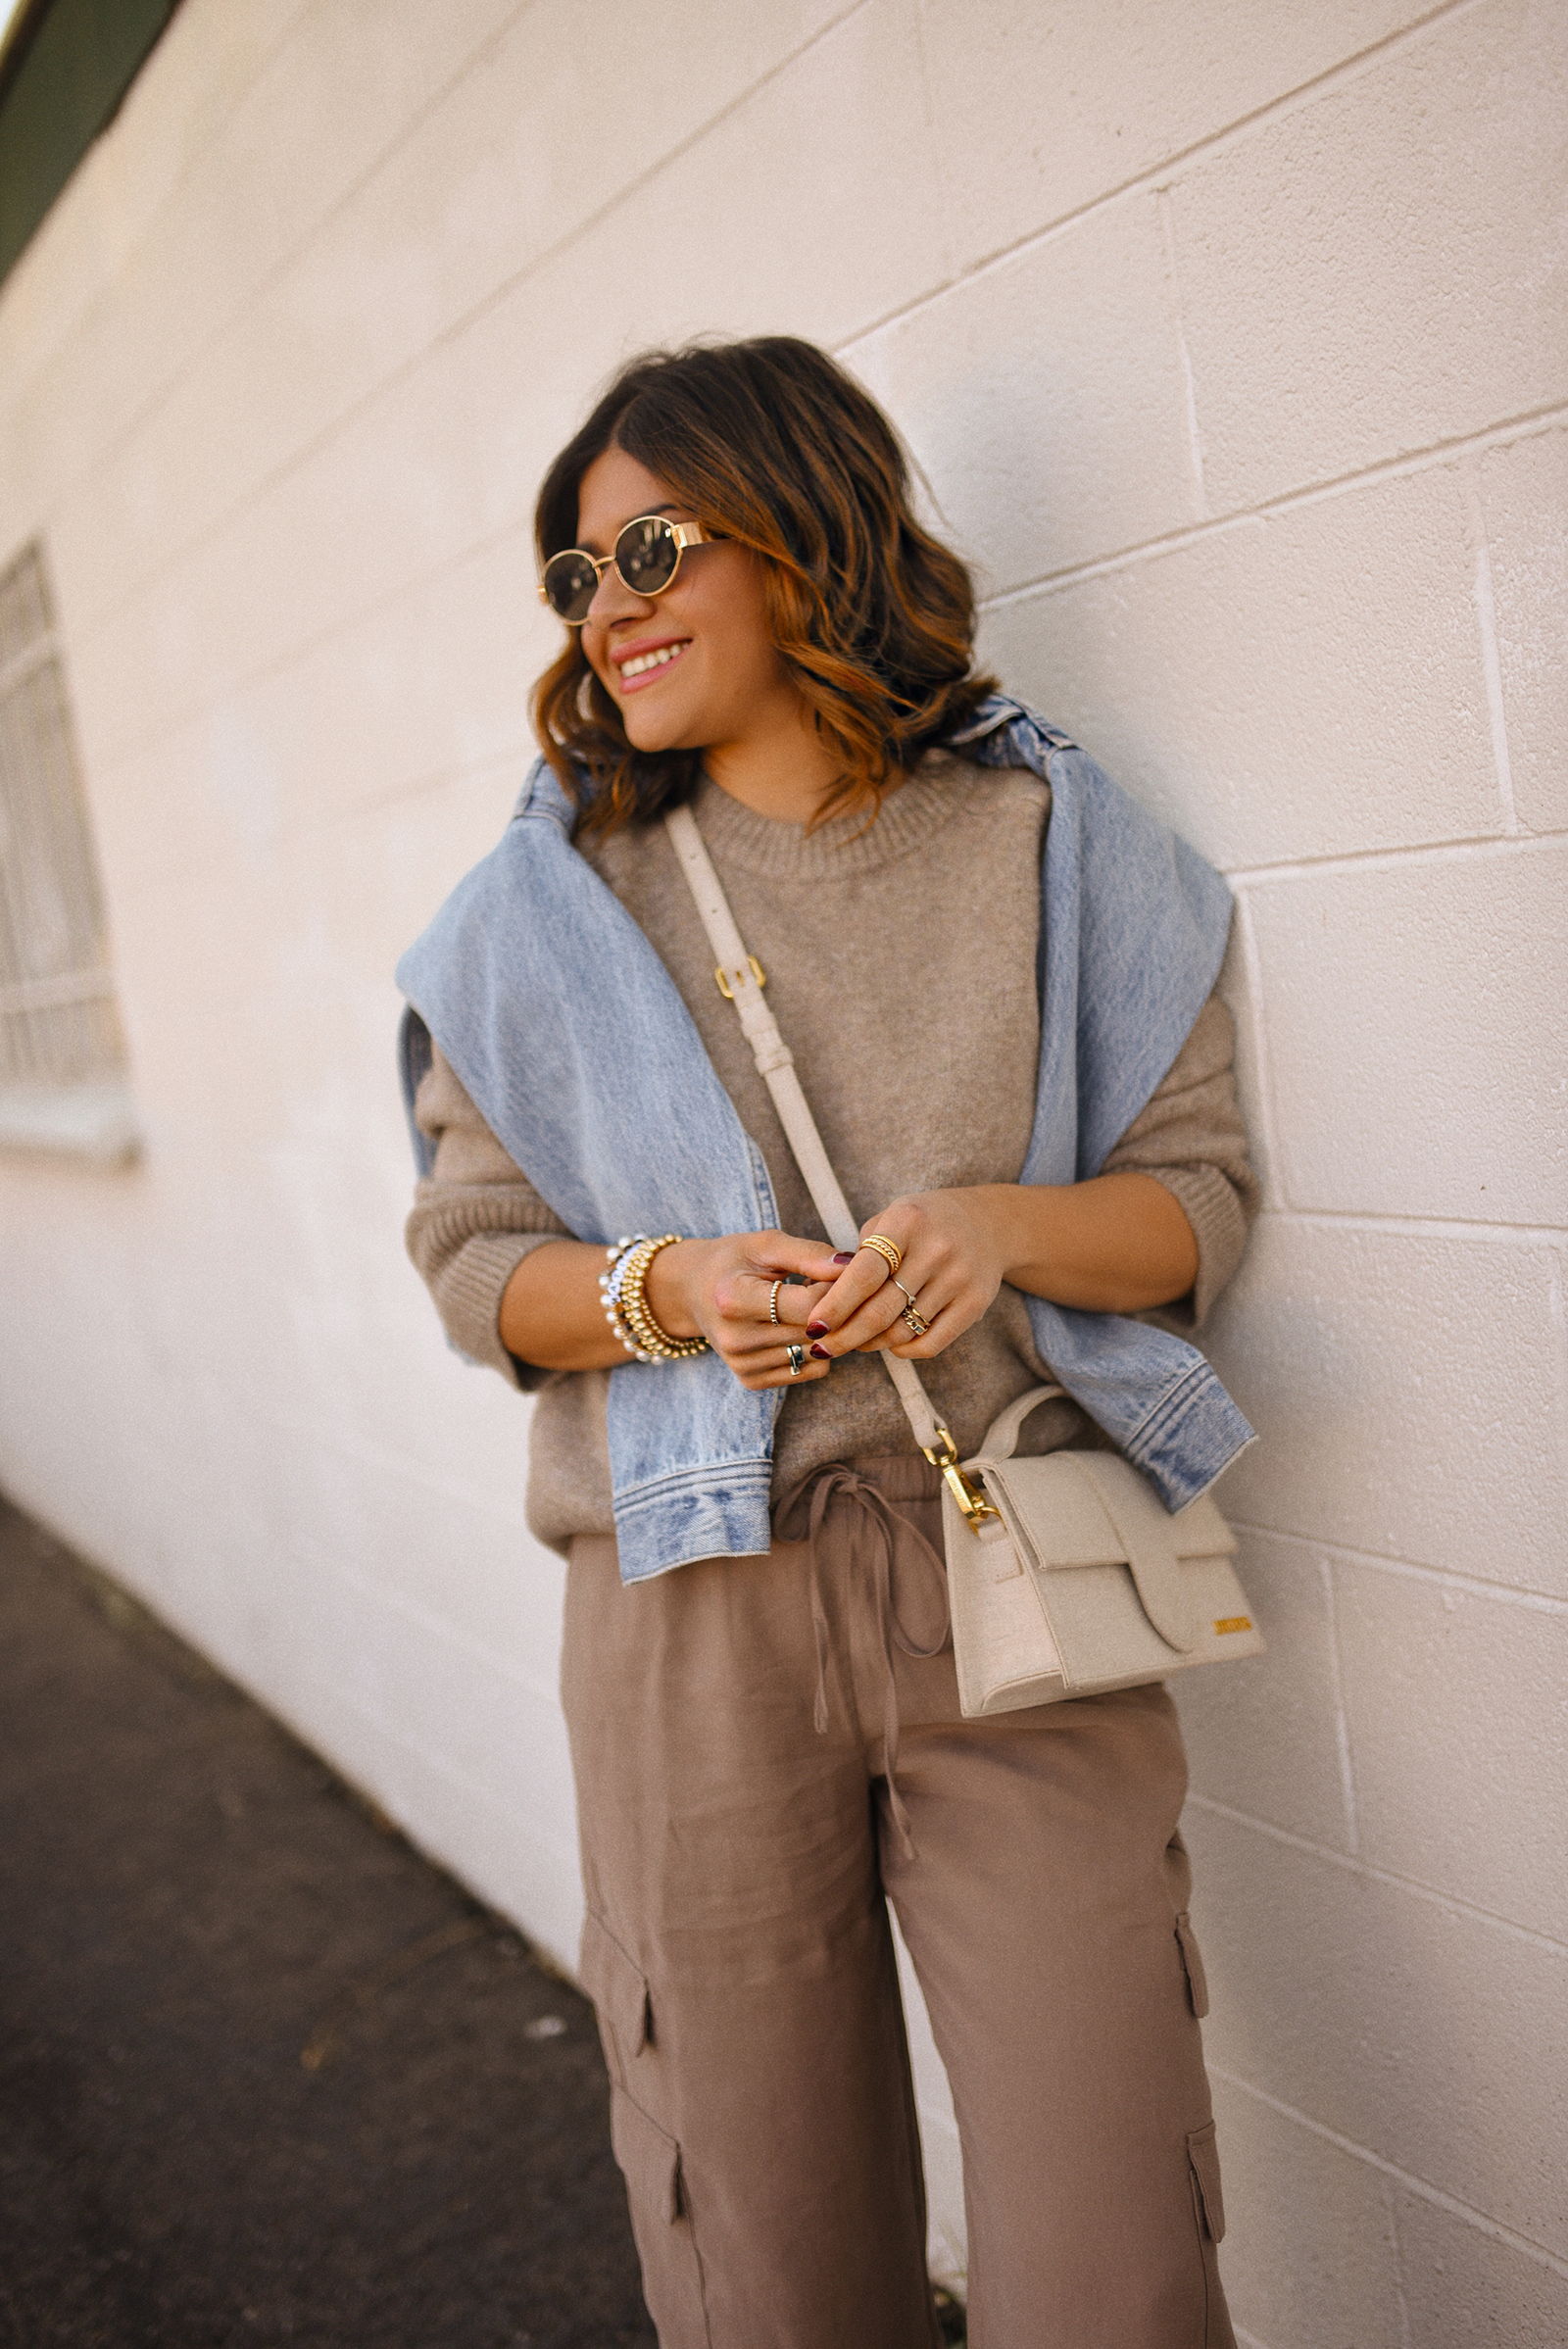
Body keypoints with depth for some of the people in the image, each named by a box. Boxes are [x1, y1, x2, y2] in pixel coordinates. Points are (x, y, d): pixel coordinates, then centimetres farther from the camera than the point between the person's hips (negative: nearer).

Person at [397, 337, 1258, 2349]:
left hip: (1012, 1587, 0)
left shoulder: (1050, 841, 3)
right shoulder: (546, 906, 5)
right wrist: (668, 1288, -13)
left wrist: (1003, 1220, -16)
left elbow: (1202, 1193, 5)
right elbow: (471, 1256, 7)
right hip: (690, 1603, 1)